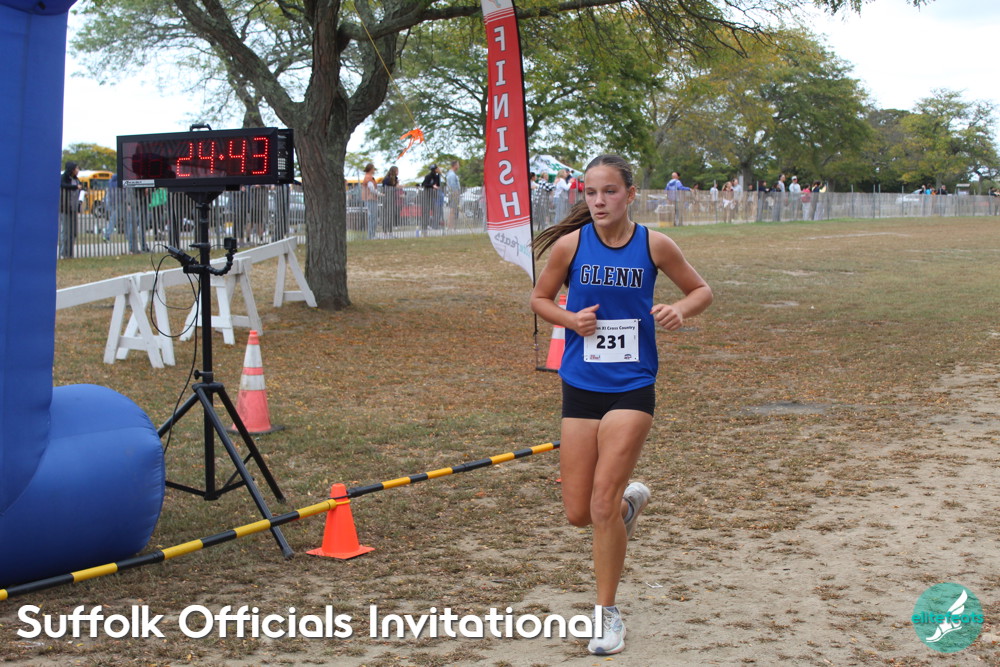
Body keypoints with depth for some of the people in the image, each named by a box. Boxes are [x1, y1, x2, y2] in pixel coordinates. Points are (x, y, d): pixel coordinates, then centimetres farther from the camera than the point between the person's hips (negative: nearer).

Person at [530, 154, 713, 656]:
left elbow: (701, 289, 8)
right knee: (578, 513, 5)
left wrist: (680, 310, -14)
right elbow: (540, 299, 9)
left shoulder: (654, 245, -5)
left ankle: (608, 614, 9)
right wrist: (570, 319, -11)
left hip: (632, 388, -2)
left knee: (603, 505, -9)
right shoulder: (570, 245, -4)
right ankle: (630, 499, 41)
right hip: (580, 388, 2)